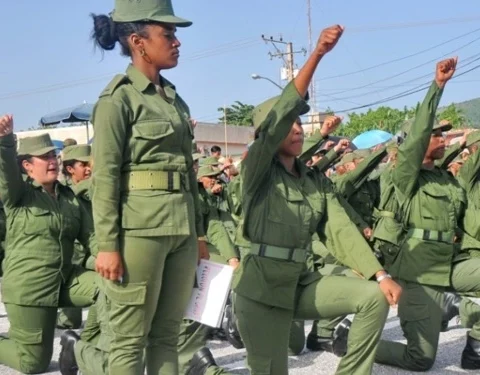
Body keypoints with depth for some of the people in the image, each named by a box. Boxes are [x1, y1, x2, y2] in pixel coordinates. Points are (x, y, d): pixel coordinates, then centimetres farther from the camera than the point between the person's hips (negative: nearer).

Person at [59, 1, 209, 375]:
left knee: (167, 336, 11)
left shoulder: (175, 98, 15)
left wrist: (198, 230, 17)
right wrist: (108, 245, -16)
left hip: (181, 229, 7)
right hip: (139, 228, -7)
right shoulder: (119, 97, -6)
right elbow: (105, 177, -11)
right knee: (131, 339, 1)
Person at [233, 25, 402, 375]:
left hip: (301, 283, 5)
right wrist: (317, 54, -31)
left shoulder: (317, 181, 9)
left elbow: (342, 229, 0)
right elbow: (281, 113, -22)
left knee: (374, 296, -10)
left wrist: (380, 274, -13)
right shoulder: (256, 168, -7)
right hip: (261, 288, -5)